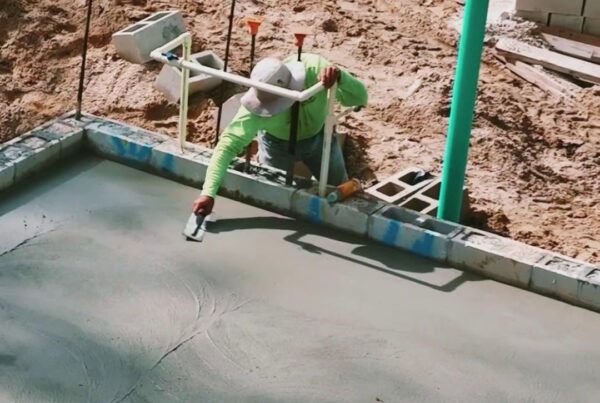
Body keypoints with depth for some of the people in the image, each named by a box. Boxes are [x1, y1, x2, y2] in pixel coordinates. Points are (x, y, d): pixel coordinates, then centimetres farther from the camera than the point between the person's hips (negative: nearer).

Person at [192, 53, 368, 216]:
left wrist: (340, 76, -60)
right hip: (278, 142, -1)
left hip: (318, 136, 1)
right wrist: (208, 193, -49)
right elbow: (228, 144, -39)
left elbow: (360, 98, -38)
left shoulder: (314, 68, -40)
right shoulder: (257, 104, -40)